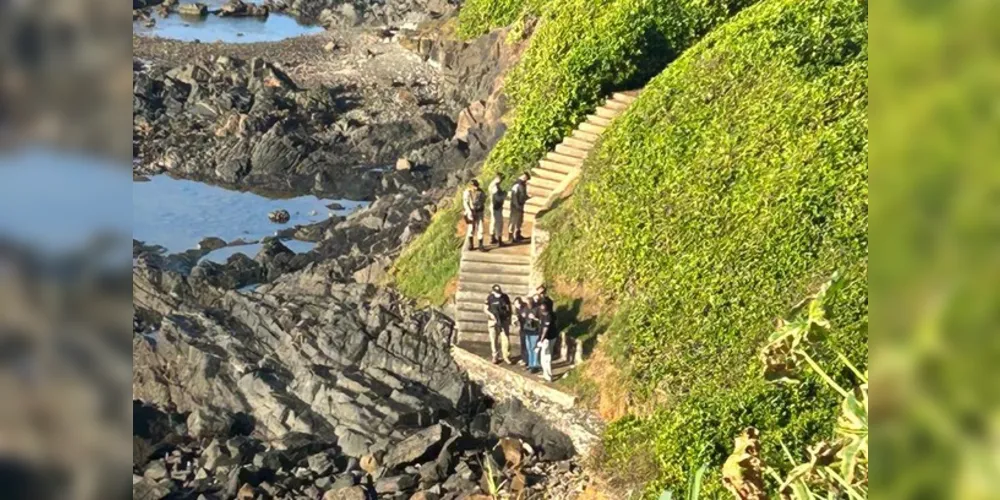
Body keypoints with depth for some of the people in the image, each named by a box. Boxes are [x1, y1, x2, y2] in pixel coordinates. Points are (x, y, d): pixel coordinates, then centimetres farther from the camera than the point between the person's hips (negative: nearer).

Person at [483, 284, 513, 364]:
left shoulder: (505, 297, -4)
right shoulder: (490, 298, -8)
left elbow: (509, 308, 6)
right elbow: (486, 308, -2)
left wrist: (509, 318, 1)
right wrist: (491, 314, -19)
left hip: (504, 321, 1)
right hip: (493, 321, -1)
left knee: (505, 339, -1)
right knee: (494, 340, 6)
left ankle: (506, 356, 10)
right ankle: (495, 357, 18)